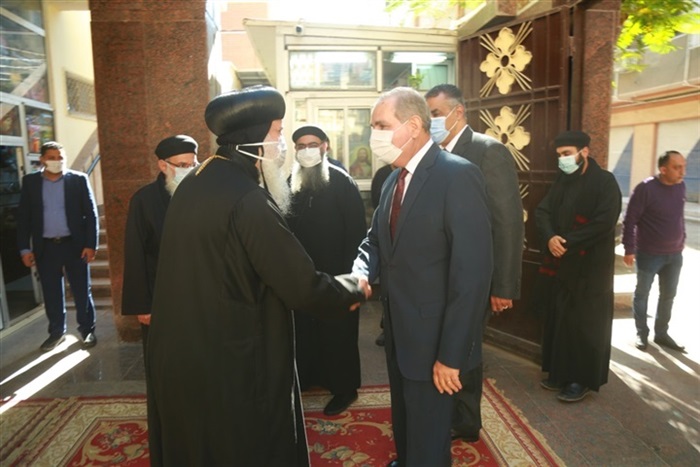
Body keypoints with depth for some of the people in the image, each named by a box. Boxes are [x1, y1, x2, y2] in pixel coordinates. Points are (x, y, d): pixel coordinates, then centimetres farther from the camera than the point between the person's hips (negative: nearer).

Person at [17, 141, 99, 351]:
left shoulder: (79, 179, -2)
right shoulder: (30, 181, 4)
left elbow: (91, 214, -3)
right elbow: (23, 217, 5)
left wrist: (91, 244, -8)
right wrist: (25, 248, 0)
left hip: (75, 245, -2)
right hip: (45, 247, 2)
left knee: (82, 291, 6)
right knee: (51, 294, 11)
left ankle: (87, 330, 20)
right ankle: (57, 332, 26)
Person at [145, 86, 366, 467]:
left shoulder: (193, 184, 4)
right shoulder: (247, 200, -24)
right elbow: (305, 288, -23)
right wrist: (354, 288, -3)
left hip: (181, 358, 9)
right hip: (232, 368, -8)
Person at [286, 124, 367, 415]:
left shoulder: (342, 183, -9)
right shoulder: (290, 184, 5)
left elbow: (357, 231, -12)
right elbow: (284, 227, 4)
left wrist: (350, 272, -17)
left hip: (335, 274, -4)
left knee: (337, 334, 8)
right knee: (303, 331, 16)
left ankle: (344, 388, 25)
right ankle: (307, 377, 36)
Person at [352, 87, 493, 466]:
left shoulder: (458, 175, -20)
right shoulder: (394, 179, 7)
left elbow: (472, 272, -24)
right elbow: (376, 239, 11)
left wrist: (452, 353, -23)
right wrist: (362, 273, -12)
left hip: (432, 337, -8)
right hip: (398, 331, 8)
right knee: (403, 421, 29)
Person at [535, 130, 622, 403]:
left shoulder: (604, 181, -7)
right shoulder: (562, 181, 12)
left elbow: (604, 222, -18)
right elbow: (542, 211, 4)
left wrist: (568, 243, -19)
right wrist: (550, 238, -15)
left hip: (589, 267, -6)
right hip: (559, 265, 6)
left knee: (584, 324, 3)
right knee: (558, 320, 11)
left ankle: (582, 380, 17)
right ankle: (559, 372, 25)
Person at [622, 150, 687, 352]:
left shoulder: (680, 186, 2)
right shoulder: (646, 188, -18)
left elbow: (679, 216, 15)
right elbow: (630, 220, -16)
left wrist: (682, 239, 15)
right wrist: (629, 249, -16)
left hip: (674, 254, 6)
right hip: (649, 254, -6)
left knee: (668, 296, 14)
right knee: (642, 294, 8)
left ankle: (661, 334, 29)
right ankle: (642, 333, 23)